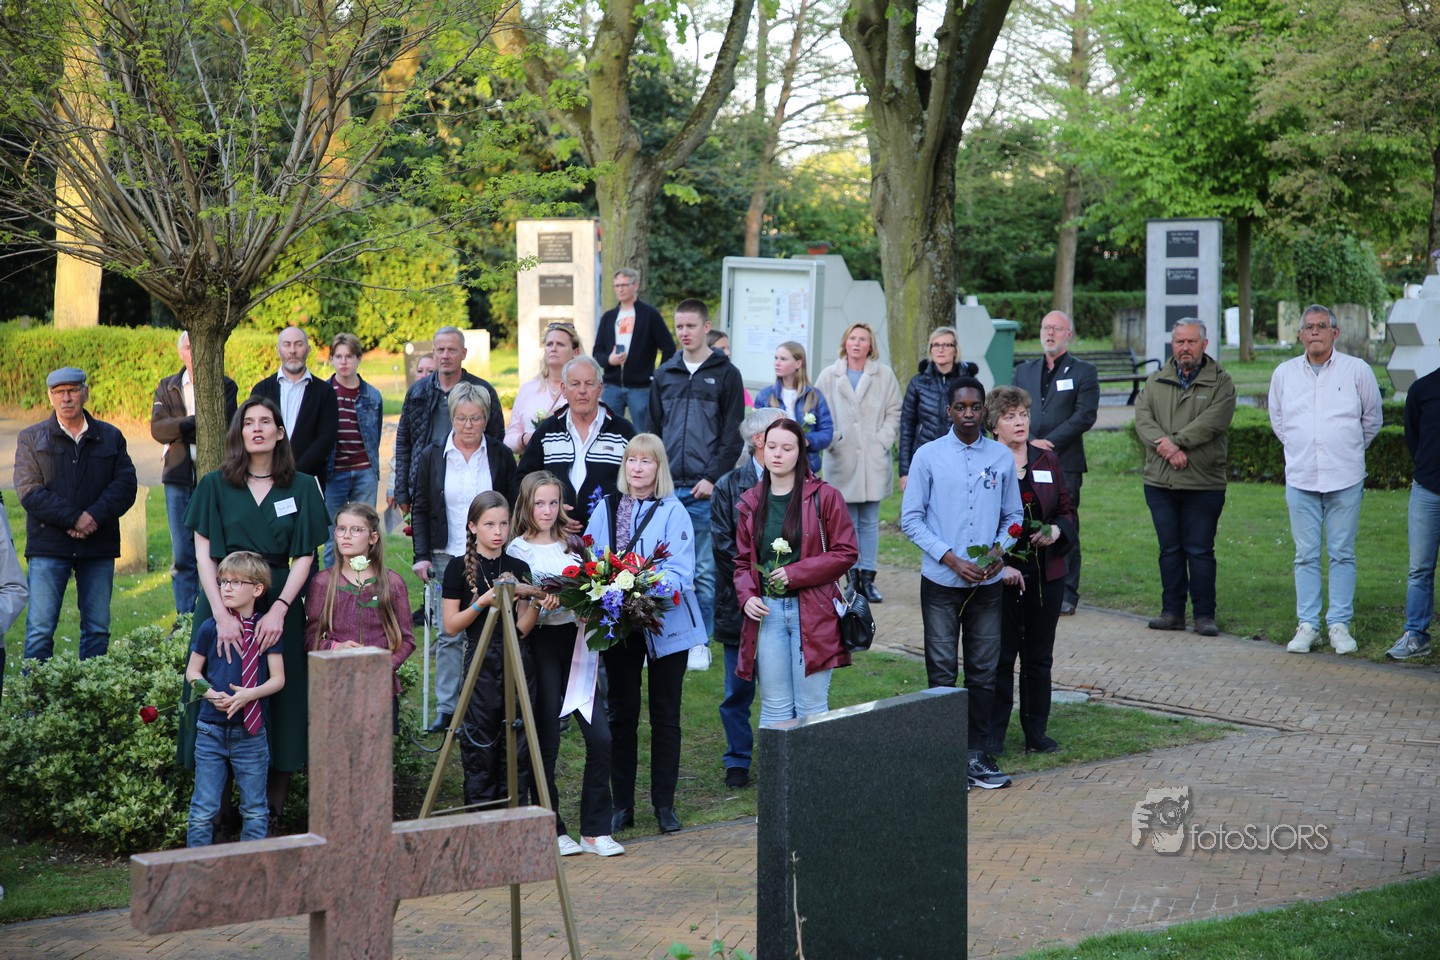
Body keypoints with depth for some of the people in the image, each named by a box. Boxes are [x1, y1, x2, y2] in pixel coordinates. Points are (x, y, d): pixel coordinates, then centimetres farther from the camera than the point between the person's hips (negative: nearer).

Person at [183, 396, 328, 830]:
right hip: (222, 603, -1)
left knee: (281, 702, -1)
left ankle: (272, 810, 4)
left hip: (281, 604, 1)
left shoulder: (301, 487, 6)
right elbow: (203, 554, -3)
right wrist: (222, 614, -16)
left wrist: (279, 610, -14)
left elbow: (304, 557, 2)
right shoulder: (215, 485, 3)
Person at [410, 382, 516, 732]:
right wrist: (422, 555, -2)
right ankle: (446, 707, 6)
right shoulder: (431, 457, 5)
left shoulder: (501, 457, 4)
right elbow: (420, 510, 7)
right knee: (449, 634, 0)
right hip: (447, 557, 0)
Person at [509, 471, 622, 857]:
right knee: (546, 742, 0)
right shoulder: (517, 550, 0)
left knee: (599, 735, -4)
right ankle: (551, 829, 11)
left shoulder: (572, 545, 15)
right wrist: (542, 604, -22)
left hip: (577, 640, 4)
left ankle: (595, 829, 5)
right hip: (540, 643, -4)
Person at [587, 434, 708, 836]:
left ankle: (664, 804, 15)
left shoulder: (673, 512, -5)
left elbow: (680, 573, -13)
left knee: (665, 716, 6)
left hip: (665, 625, -3)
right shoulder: (605, 509, 7)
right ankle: (622, 805, 16)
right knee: (621, 715, 8)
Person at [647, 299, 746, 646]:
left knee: (705, 569, 0)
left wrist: (713, 478, -11)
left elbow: (733, 435, -2)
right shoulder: (665, 374, 13)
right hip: (666, 488, 3)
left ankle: (700, 640, 8)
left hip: (704, 489, -3)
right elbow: (653, 430, 16)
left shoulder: (725, 374, 2)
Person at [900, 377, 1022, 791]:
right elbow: (910, 519, -3)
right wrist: (951, 559, -13)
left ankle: (978, 755, 15)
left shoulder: (1002, 458, 6)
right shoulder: (929, 457, -3)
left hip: (987, 584, 3)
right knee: (942, 674, 1)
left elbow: (1013, 515, 14)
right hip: (941, 584, -2)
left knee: (984, 674, 6)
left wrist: (999, 550, -7)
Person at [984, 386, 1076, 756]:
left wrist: (1056, 531, -7)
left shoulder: (1047, 461, 9)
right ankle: (993, 733, 10)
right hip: (1001, 576, -4)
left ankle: (1037, 732, 20)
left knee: (1039, 656, 10)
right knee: (1000, 656, 0)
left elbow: (1067, 510, 15)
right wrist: (998, 565, -14)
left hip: (1046, 573, 4)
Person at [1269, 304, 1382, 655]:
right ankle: (1307, 624, 9)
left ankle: (1339, 625, 9)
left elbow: (1371, 419, 13)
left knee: (1342, 554, 3)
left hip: (1345, 480, -2)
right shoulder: (1284, 373, 6)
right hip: (1300, 478, 2)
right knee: (1306, 555, 3)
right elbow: (1278, 421, 20)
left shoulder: (1357, 370, -1)